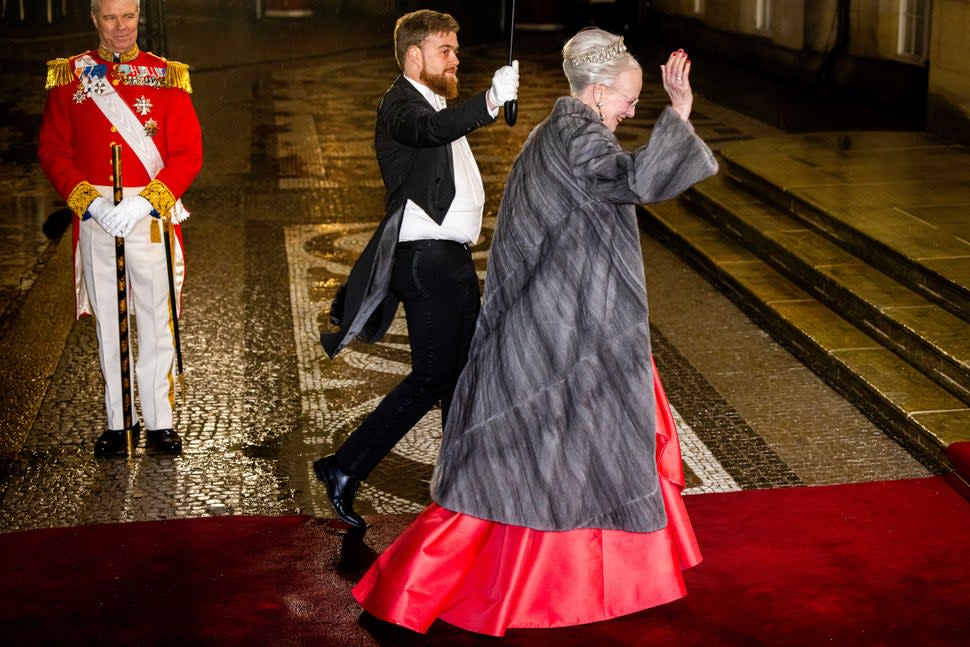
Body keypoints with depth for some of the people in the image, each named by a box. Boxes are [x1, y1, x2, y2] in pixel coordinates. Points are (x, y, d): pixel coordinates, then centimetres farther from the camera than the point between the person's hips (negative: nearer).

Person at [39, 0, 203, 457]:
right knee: (107, 323, 8)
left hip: (151, 215, -1)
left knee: (155, 322, 2)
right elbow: (52, 151, 1)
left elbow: (189, 153, -3)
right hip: (94, 215, 1)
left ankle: (159, 423, 13)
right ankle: (118, 421, 19)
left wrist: (145, 202, -15)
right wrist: (89, 201, -13)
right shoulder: (69, 76, 5)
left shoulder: (167, 76, 2)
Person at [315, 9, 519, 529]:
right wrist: (490, 100, -52)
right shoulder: (400, 104, -16)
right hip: (427, 259, -10)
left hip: (448, 257, 10)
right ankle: (344, 470, -3)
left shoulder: (432, 103, 17)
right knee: (430, 377, -10)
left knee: (465, 369, 17)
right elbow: (429, 128, -39)